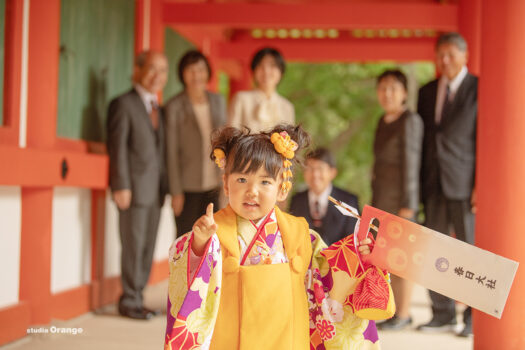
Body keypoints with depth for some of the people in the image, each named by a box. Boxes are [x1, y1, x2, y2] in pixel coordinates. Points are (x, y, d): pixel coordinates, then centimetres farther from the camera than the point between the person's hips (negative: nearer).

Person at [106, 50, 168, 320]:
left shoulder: (158, 109, 19)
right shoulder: (124, 104, -4)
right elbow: (118, 146, -10)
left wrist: (164, 186, 11)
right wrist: (122, 186, -16)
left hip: (155, 190, 7)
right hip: (134, 188, -7)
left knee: (148, 246, 8)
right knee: (133, 245, -4)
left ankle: (136, 298, 17)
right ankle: (130, 301, 5)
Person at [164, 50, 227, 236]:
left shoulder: (218, 101, 9)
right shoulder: (174, 107, -6)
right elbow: (171, 151, -6)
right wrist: (175, 191, -9)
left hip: (214, 186, 4)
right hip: (188, 187, -4)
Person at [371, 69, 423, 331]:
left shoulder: (410, 121, -12)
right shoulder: (384, 121, 13)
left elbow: (411, 162, -15)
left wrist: (408, 204, -16)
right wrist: (375, 198, 16)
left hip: (399, 198, -8)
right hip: (381, 197, 8)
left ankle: (403, 314, 7)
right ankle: (397, 311, 20)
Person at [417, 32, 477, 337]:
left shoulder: (479, 89, -4)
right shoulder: (427, 92, 14)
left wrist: (481, 185, -14)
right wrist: (419, 183, 8)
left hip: (465, 186, -5)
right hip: (434, 185, 5)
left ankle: (475, 318, 12)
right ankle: (443, 314, 18)